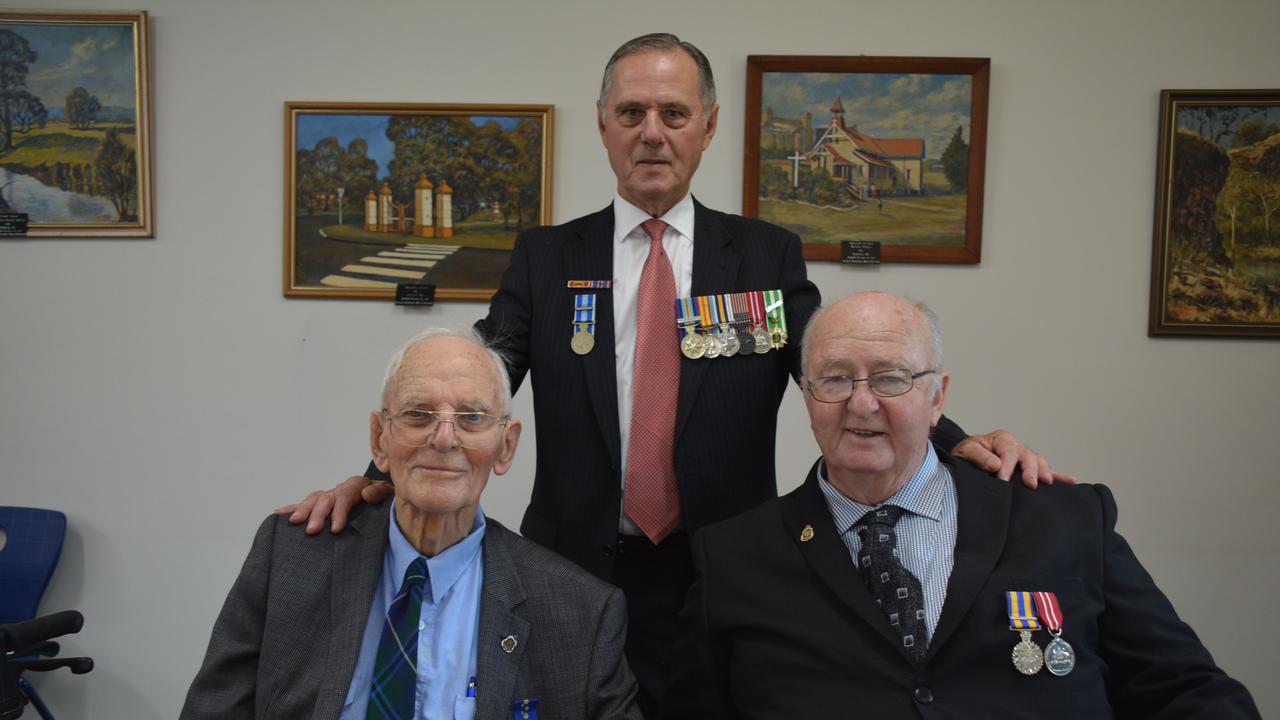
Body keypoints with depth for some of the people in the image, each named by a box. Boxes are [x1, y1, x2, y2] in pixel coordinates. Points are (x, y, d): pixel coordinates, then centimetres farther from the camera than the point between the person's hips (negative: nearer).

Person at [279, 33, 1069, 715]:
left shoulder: (769, 256, 1)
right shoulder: (546, 258, 3)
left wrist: (958, 443, -25)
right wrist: (380, 474, -22)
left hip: (728, 584, 0)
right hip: (576, 580, 1)